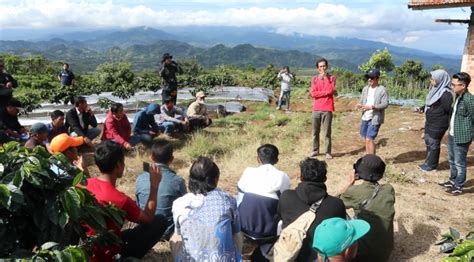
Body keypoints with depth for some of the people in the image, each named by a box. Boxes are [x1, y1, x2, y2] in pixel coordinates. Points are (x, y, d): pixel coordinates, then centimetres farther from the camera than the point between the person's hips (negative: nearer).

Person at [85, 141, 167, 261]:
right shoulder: (121, 200, -29)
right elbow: (148, 218, -11)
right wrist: (154, 186, -7)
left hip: (84, 249, 7)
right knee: (159, 222, -6)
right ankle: (125, 257, 5)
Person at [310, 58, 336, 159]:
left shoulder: (331, 78, 5)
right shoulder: (314, 78, 7)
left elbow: (330, 90, -13)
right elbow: (313, 93, -6)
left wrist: (325, 78, -8)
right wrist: (327, 92, -9)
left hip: (327, 109, -2)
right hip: (316, 109, 2)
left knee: (327, 132, 0)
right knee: (315, 131, 9)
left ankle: (327, 152, 7)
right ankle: (315, 150, 20)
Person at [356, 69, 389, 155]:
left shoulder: (382, 90, -9)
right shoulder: (365, 89, 10)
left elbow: (385, 104, -15)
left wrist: (372, 107, -26)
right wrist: (359, 105, -9)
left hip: (375, 119, -7)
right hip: (365, 118, 7)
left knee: (369, 139, -13)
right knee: (366, 139, 13)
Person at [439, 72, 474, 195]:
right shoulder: (458, 97, 7)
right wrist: (450, 130, 17)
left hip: (461, 137, -9)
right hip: (452, 135, 9)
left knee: (459, 163, 4)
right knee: (451, 160, 21)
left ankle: (458, 187, 17)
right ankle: (453, 180, 37)